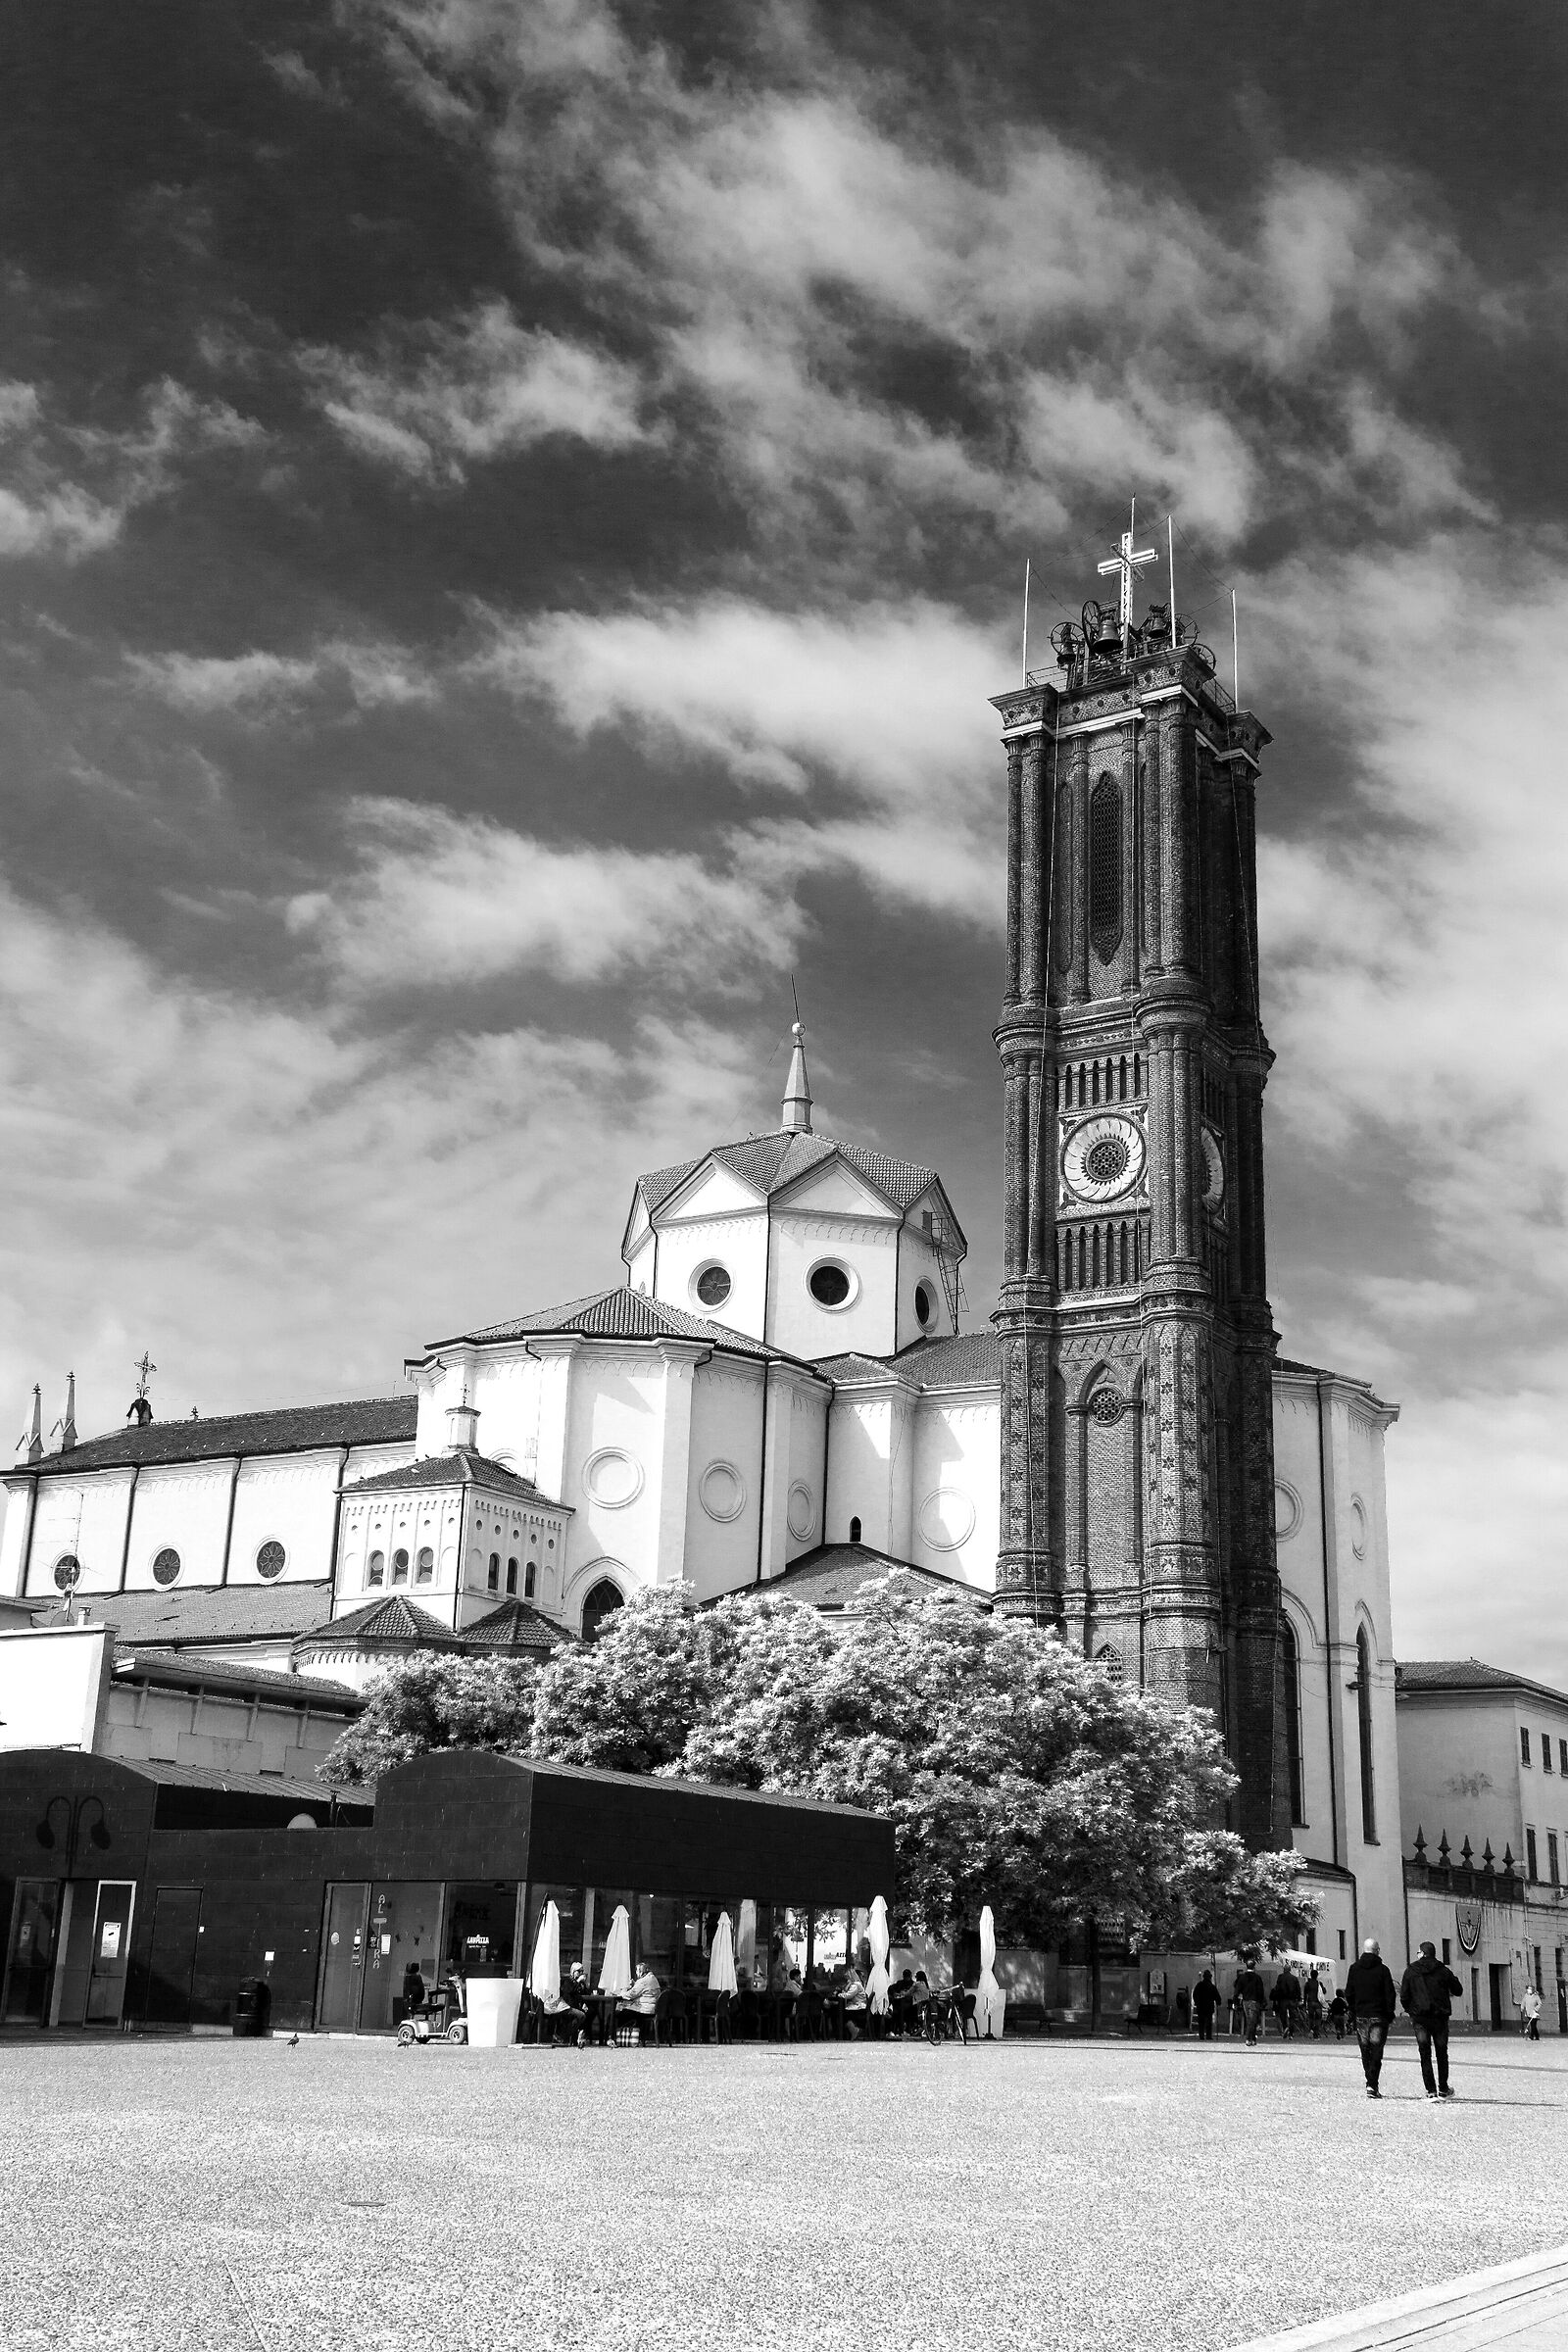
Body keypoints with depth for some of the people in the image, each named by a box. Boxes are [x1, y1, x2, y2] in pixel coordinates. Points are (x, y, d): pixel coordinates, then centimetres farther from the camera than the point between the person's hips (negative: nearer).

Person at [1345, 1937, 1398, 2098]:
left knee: (1365, 2052, 12)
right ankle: (1372, 2085, -11)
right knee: (1376, 2051, -1)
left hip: (1360, 2016, 3)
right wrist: (1390, 2014, 5)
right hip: (1378, 2016, -3)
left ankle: (1371, 2083, 14)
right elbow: (1390, 1994, -6)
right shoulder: (1382, 1970, -6)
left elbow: (1349, 1993, 6)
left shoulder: (1354, 1968, 3)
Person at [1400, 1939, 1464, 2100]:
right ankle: (1443, 2090, 16)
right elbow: (1458, 1990, 5)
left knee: (1425, 2055, 2)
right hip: (1440, 2017, 1)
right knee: (1441, 2054, 13)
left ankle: (1431, 2091, -5)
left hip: (1419, 2018, -1)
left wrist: (1410, 2011, 16)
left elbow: (1404, 1996, -1)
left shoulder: (1410, 1971, 0)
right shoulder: (1443, 1971, 0)